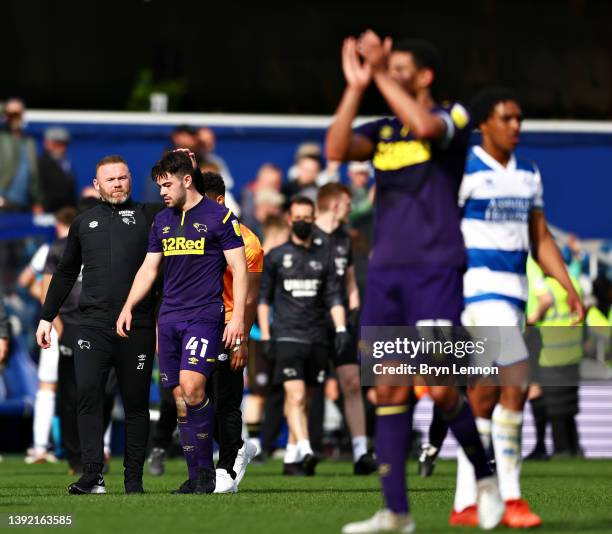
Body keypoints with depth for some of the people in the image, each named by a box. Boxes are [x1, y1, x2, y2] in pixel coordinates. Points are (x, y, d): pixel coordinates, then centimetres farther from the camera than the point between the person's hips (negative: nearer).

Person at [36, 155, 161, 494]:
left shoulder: (148, 215, 10)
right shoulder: (84, 223, 17)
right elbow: (65, 274, 23)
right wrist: (47, 317, 20)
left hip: (138, 326, -1)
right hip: (93, 324, 1)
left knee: (136, 402, 1)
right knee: (88, 394, -12)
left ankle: (134, 478, 6)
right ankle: (93, 475, -13)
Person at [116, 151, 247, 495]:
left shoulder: (219, 217, -3)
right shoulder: (162, 221, 16)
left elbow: (239, 269, -4)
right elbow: (149, 269, 22)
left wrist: (238, 318, -12)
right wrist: (128, 307, 10)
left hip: (204, 315, -6)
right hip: (169, 317, 6)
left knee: (191, 386, -20)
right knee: (179, 396, 2)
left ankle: (206, 471, -10)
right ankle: (196, 478, 6)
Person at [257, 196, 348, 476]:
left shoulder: (323, 257, 13)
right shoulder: (275, 256, 6)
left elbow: (334, 296, 9)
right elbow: (263, 297, 9)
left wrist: (341, 328, -5)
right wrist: (264, 335, 1)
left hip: (317, 338, 3)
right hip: (288, 337, -3)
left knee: (302, 399, 8)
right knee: (295, 397, -17)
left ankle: (291, 458, 15)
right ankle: (305, 451, -29)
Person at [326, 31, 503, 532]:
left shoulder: (454, 118, 0)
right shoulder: (381, 131, 14)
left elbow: (424, 127, -23)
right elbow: (336, 149, -5)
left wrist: (381, 75, -17)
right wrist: (356, 85, -11)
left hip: (435, 270, -5)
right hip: (386, 271, 5)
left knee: (440, 388, -11)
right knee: (389, 390, 1)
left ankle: (486, 478, 13)